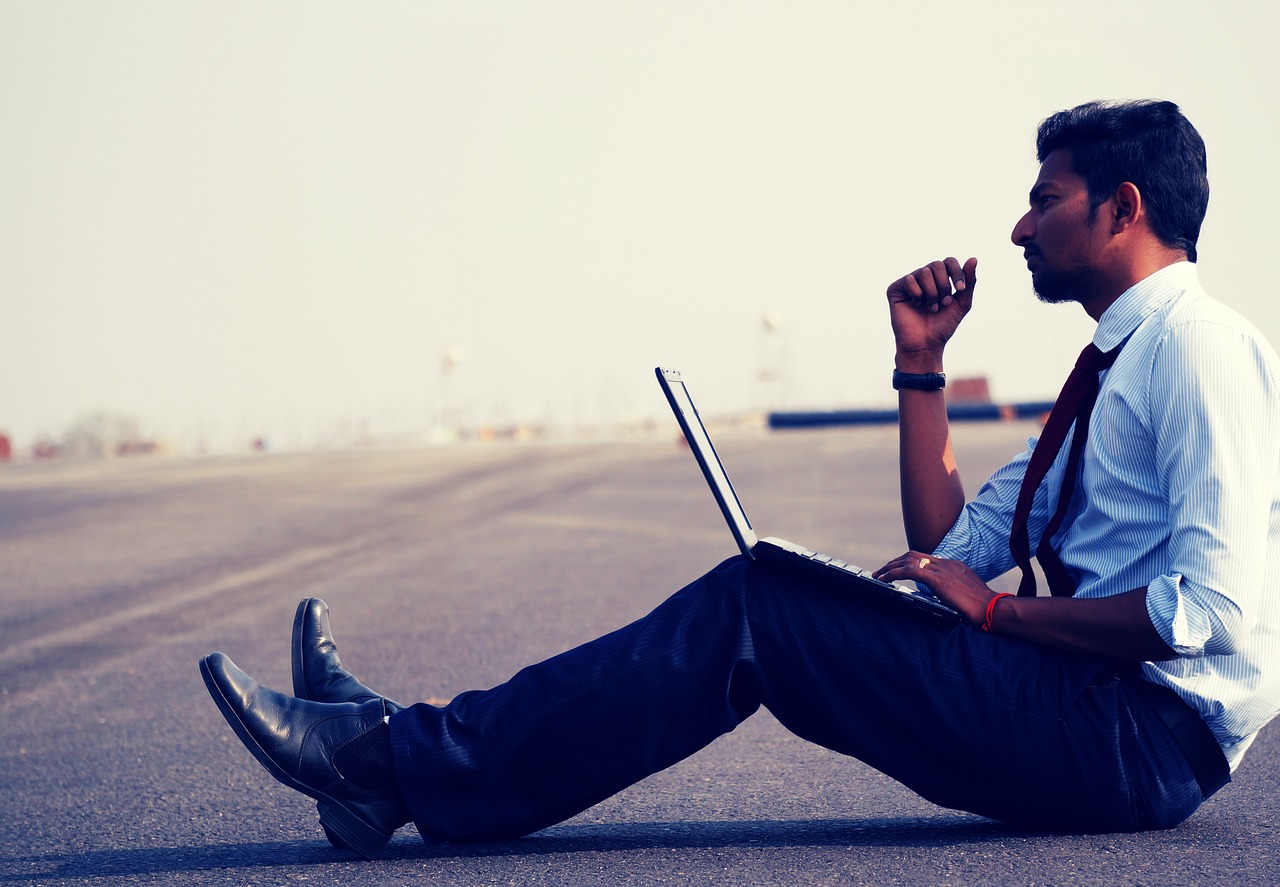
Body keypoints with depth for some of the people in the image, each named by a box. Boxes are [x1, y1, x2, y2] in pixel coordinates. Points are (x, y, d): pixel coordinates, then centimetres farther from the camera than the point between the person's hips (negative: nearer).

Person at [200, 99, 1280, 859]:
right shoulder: (1113, 366, 21)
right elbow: (948, 548, 19)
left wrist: (1000, 612, -14)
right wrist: (922, 362, 12)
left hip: (1148, 731, -9)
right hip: (1094, 708, 9)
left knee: (756, 604, -16)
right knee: (759, 603, 0)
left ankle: (400, 767, -16)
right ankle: (409, 743, -2)